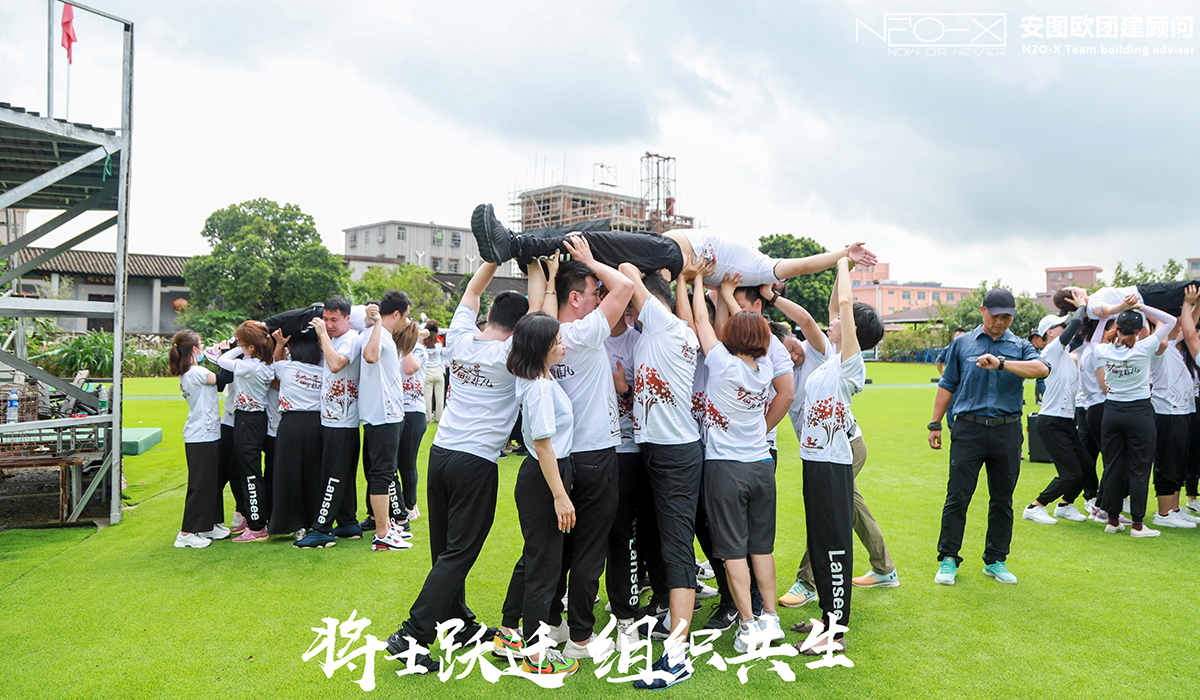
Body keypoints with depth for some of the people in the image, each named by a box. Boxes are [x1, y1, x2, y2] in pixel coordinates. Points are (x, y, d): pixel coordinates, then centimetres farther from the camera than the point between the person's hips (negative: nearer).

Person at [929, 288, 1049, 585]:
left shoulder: (1020, 347, 8)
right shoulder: (962, 344, 9)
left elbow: (1042, 368, -13)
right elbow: (947, 386, 11)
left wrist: (1001, 363, -24)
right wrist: (935, 423, 7)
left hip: (1007, 432, 1)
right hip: (969, 430, -1)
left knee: (1002, 500, 9)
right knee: (957, 497, -3)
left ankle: (995, 561, 22)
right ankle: (948, 559, 7)